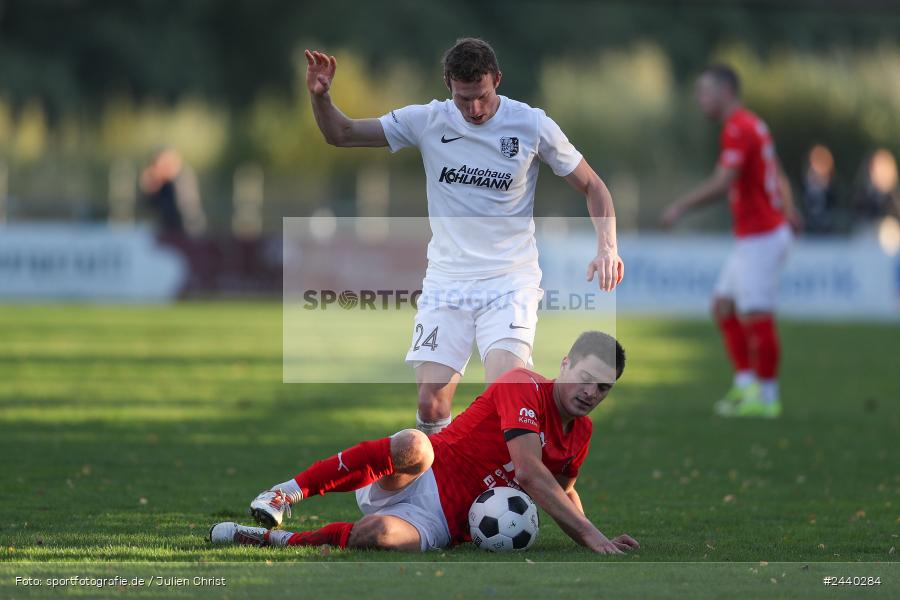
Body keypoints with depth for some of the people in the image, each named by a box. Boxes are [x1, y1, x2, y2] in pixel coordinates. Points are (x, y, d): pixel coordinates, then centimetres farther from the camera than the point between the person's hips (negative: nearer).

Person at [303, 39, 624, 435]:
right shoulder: (427, 121, 0)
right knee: (430, 404, -5)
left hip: (510, 282, -2)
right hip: (446, 282, 2)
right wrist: (319, 95, -15)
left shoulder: (532, 126, -5)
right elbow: (340, 133, 6)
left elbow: (592, 187, 5)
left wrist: (607, 245, -11)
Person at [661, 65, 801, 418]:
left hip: (760, 238, -10)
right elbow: (779, 178, 25)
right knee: (723, 306, 12)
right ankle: (745, 385, 12)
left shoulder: (737, 128, -16)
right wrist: (788, 210, 36)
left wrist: (682, 206, -22)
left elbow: (722, 182, -26)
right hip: (752, 238, 10)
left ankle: (767, 398, 3)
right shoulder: (752, 125, 14)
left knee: (756, 318, -5)